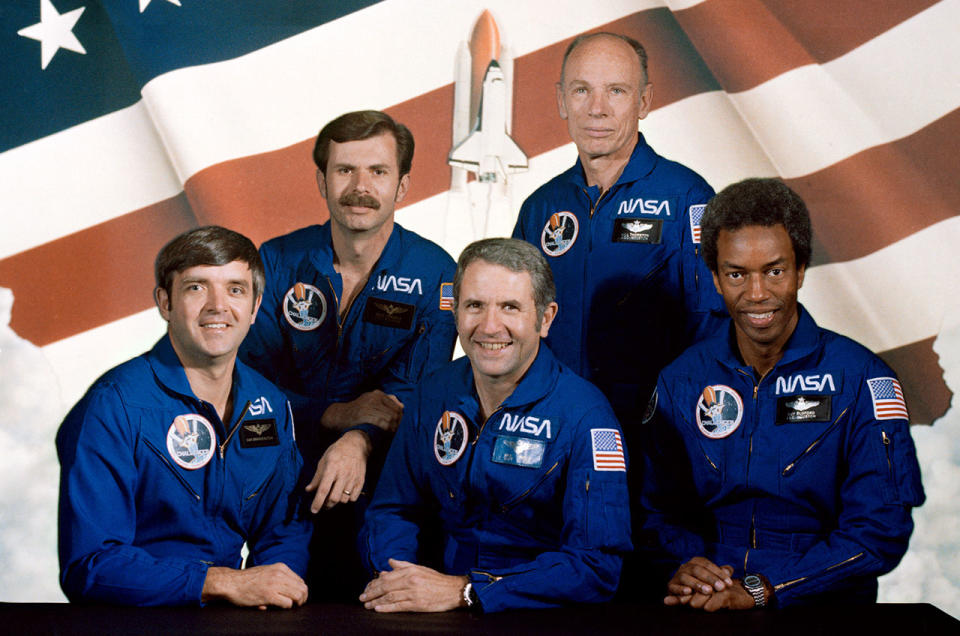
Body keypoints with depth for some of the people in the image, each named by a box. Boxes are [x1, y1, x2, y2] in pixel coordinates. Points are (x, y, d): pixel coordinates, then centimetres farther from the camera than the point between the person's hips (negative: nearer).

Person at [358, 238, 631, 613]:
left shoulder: (584, 416, -12)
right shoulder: (434, 395, 5)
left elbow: (597, 567, -18)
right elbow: (394, 511, 13)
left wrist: (464, 591, -24)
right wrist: (396, 580, -9)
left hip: (542, 620, -2)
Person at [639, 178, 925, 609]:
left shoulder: (859, 378, -4)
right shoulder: (680, 382, 7)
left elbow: (880, 531, -9)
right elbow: (659, 512, 10)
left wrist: (760, 589, -18)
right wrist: (683, 567, -12)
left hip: (823, 607, 0)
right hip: (704, 607, 0)